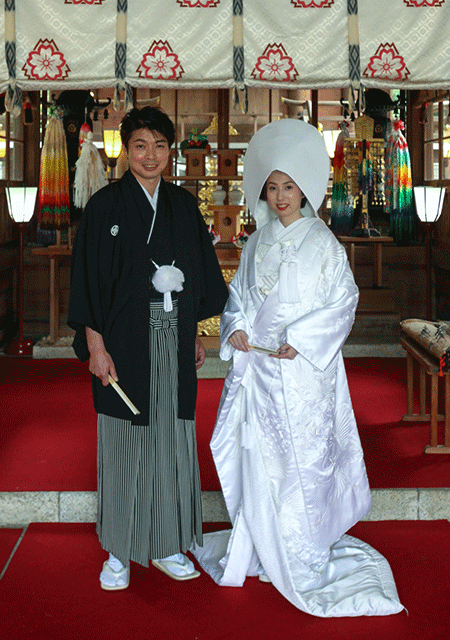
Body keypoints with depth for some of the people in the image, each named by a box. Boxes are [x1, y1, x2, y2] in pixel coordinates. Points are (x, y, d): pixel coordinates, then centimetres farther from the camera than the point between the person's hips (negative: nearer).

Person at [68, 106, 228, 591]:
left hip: (172, 340, 4)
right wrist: (95, 344, -13)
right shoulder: (105, 205, -4)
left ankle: (165, 545, 21)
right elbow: (88, 276, -7)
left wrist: (194, 334, 11)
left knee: (170, 438, 8)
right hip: (124, 342, -4)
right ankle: (119, 551, 16)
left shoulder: (183, 206, 9)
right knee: (124, 440, 2)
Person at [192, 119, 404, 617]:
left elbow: (342, 302, -6)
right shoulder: (258, 243, 10)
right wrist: (236, 329, -5)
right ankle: (261, 551, 22)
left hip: (302, 370, -4)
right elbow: (238, 293, 15)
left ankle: (302, 560, 13)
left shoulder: (323, 244, -3)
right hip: (256, 366, 4)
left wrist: (298, 341, -15)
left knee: (300, 459, 0)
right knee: (257, 459, 7)